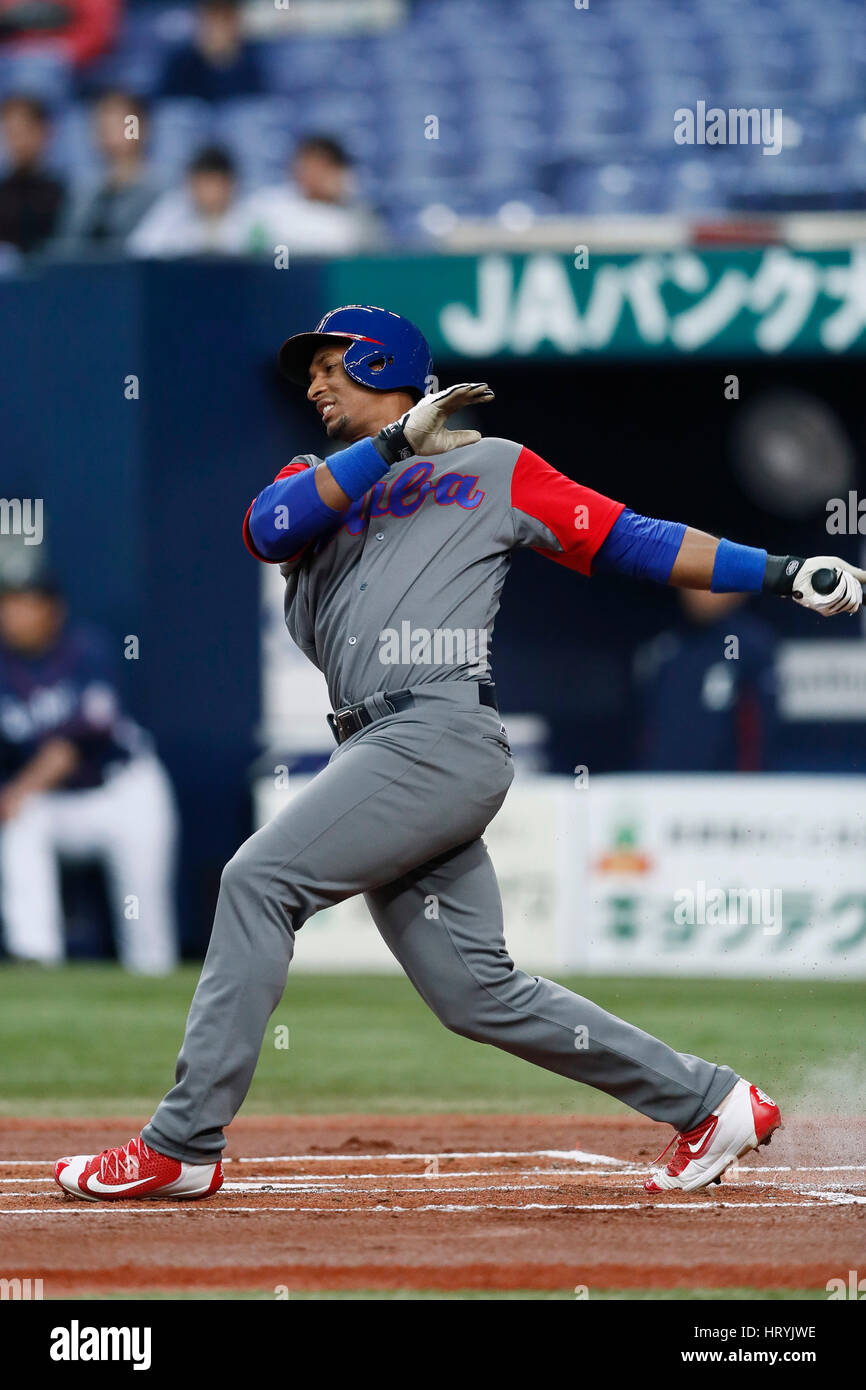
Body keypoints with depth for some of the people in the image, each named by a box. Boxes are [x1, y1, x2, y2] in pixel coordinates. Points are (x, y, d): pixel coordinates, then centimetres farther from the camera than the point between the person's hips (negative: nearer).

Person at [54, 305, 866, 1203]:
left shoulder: (492, 468, 13)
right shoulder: (316, 483, 27)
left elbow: (631, 540, 9)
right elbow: (267, 530, 3)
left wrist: (787, 573, 1)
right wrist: (394, 443, -3)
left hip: (442, 732, -7)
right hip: (378, 751, 7)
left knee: (261, 879, -17)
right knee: (477, 993, 2)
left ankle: (183, 1146, -15)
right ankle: (708, 1104, 12)